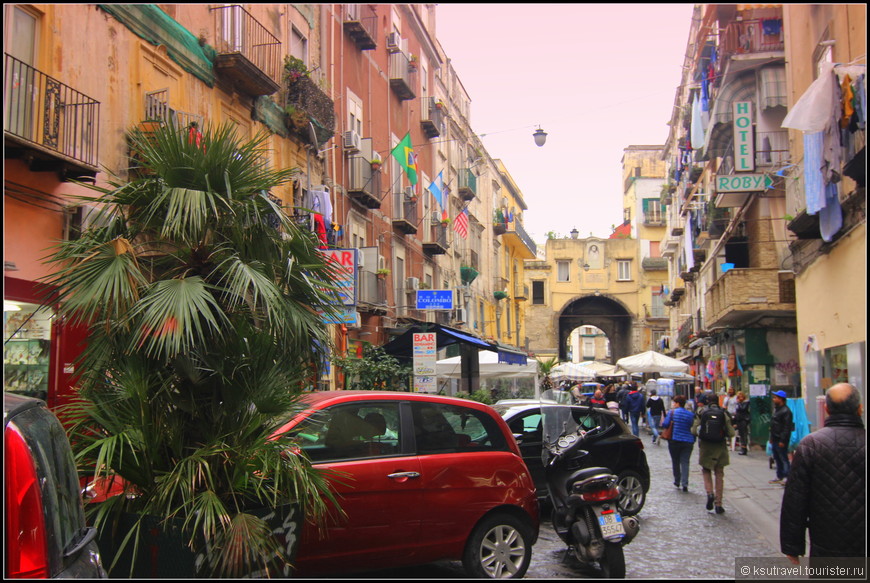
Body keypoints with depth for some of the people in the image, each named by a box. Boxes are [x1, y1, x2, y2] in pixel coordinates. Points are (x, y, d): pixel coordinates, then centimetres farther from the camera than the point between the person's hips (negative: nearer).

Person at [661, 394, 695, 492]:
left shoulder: (672, 412, -5)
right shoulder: (690, 414, 8)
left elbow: (665, 424, -9)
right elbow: (692, 428, 11)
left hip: (675, 440, -2)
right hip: (688, 441, 2)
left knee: (675, 461, 13)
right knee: (685, 462, 0)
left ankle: (677, 481, 21)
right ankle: (684, 483, -11)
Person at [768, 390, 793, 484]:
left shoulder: (786, 411, -15)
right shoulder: (776, 409, 15)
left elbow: (787, 427, -20)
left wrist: (782, 440, -22)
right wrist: (771, 438, 20)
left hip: (781, 440, -10)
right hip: (775, 439, 10)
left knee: (783, 459, -5)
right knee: (777, 459, 14)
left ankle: (786, 477, 0)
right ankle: (779, 477, 21)